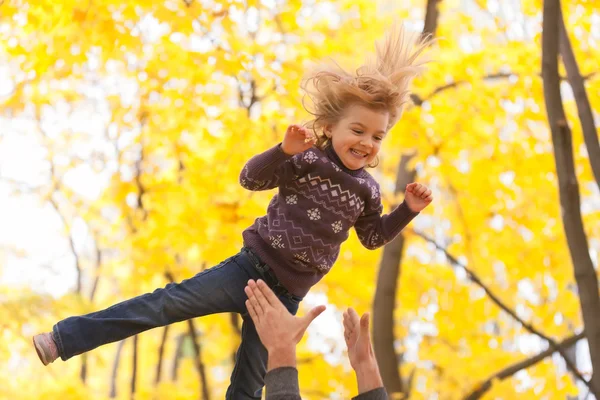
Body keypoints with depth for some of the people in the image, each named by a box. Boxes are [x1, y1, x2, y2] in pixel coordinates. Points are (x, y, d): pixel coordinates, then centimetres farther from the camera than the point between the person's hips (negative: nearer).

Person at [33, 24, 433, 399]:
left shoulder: (367, 189, 4)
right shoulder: (306, 160, -8)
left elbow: (373, 236, 18)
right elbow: (250, 179, -16)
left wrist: (409, 210, 5)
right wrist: (284, 150, -32)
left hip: (286, 293, 3)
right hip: (252, 267, -3)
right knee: (169, 302, -15)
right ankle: (62, 338, -12)